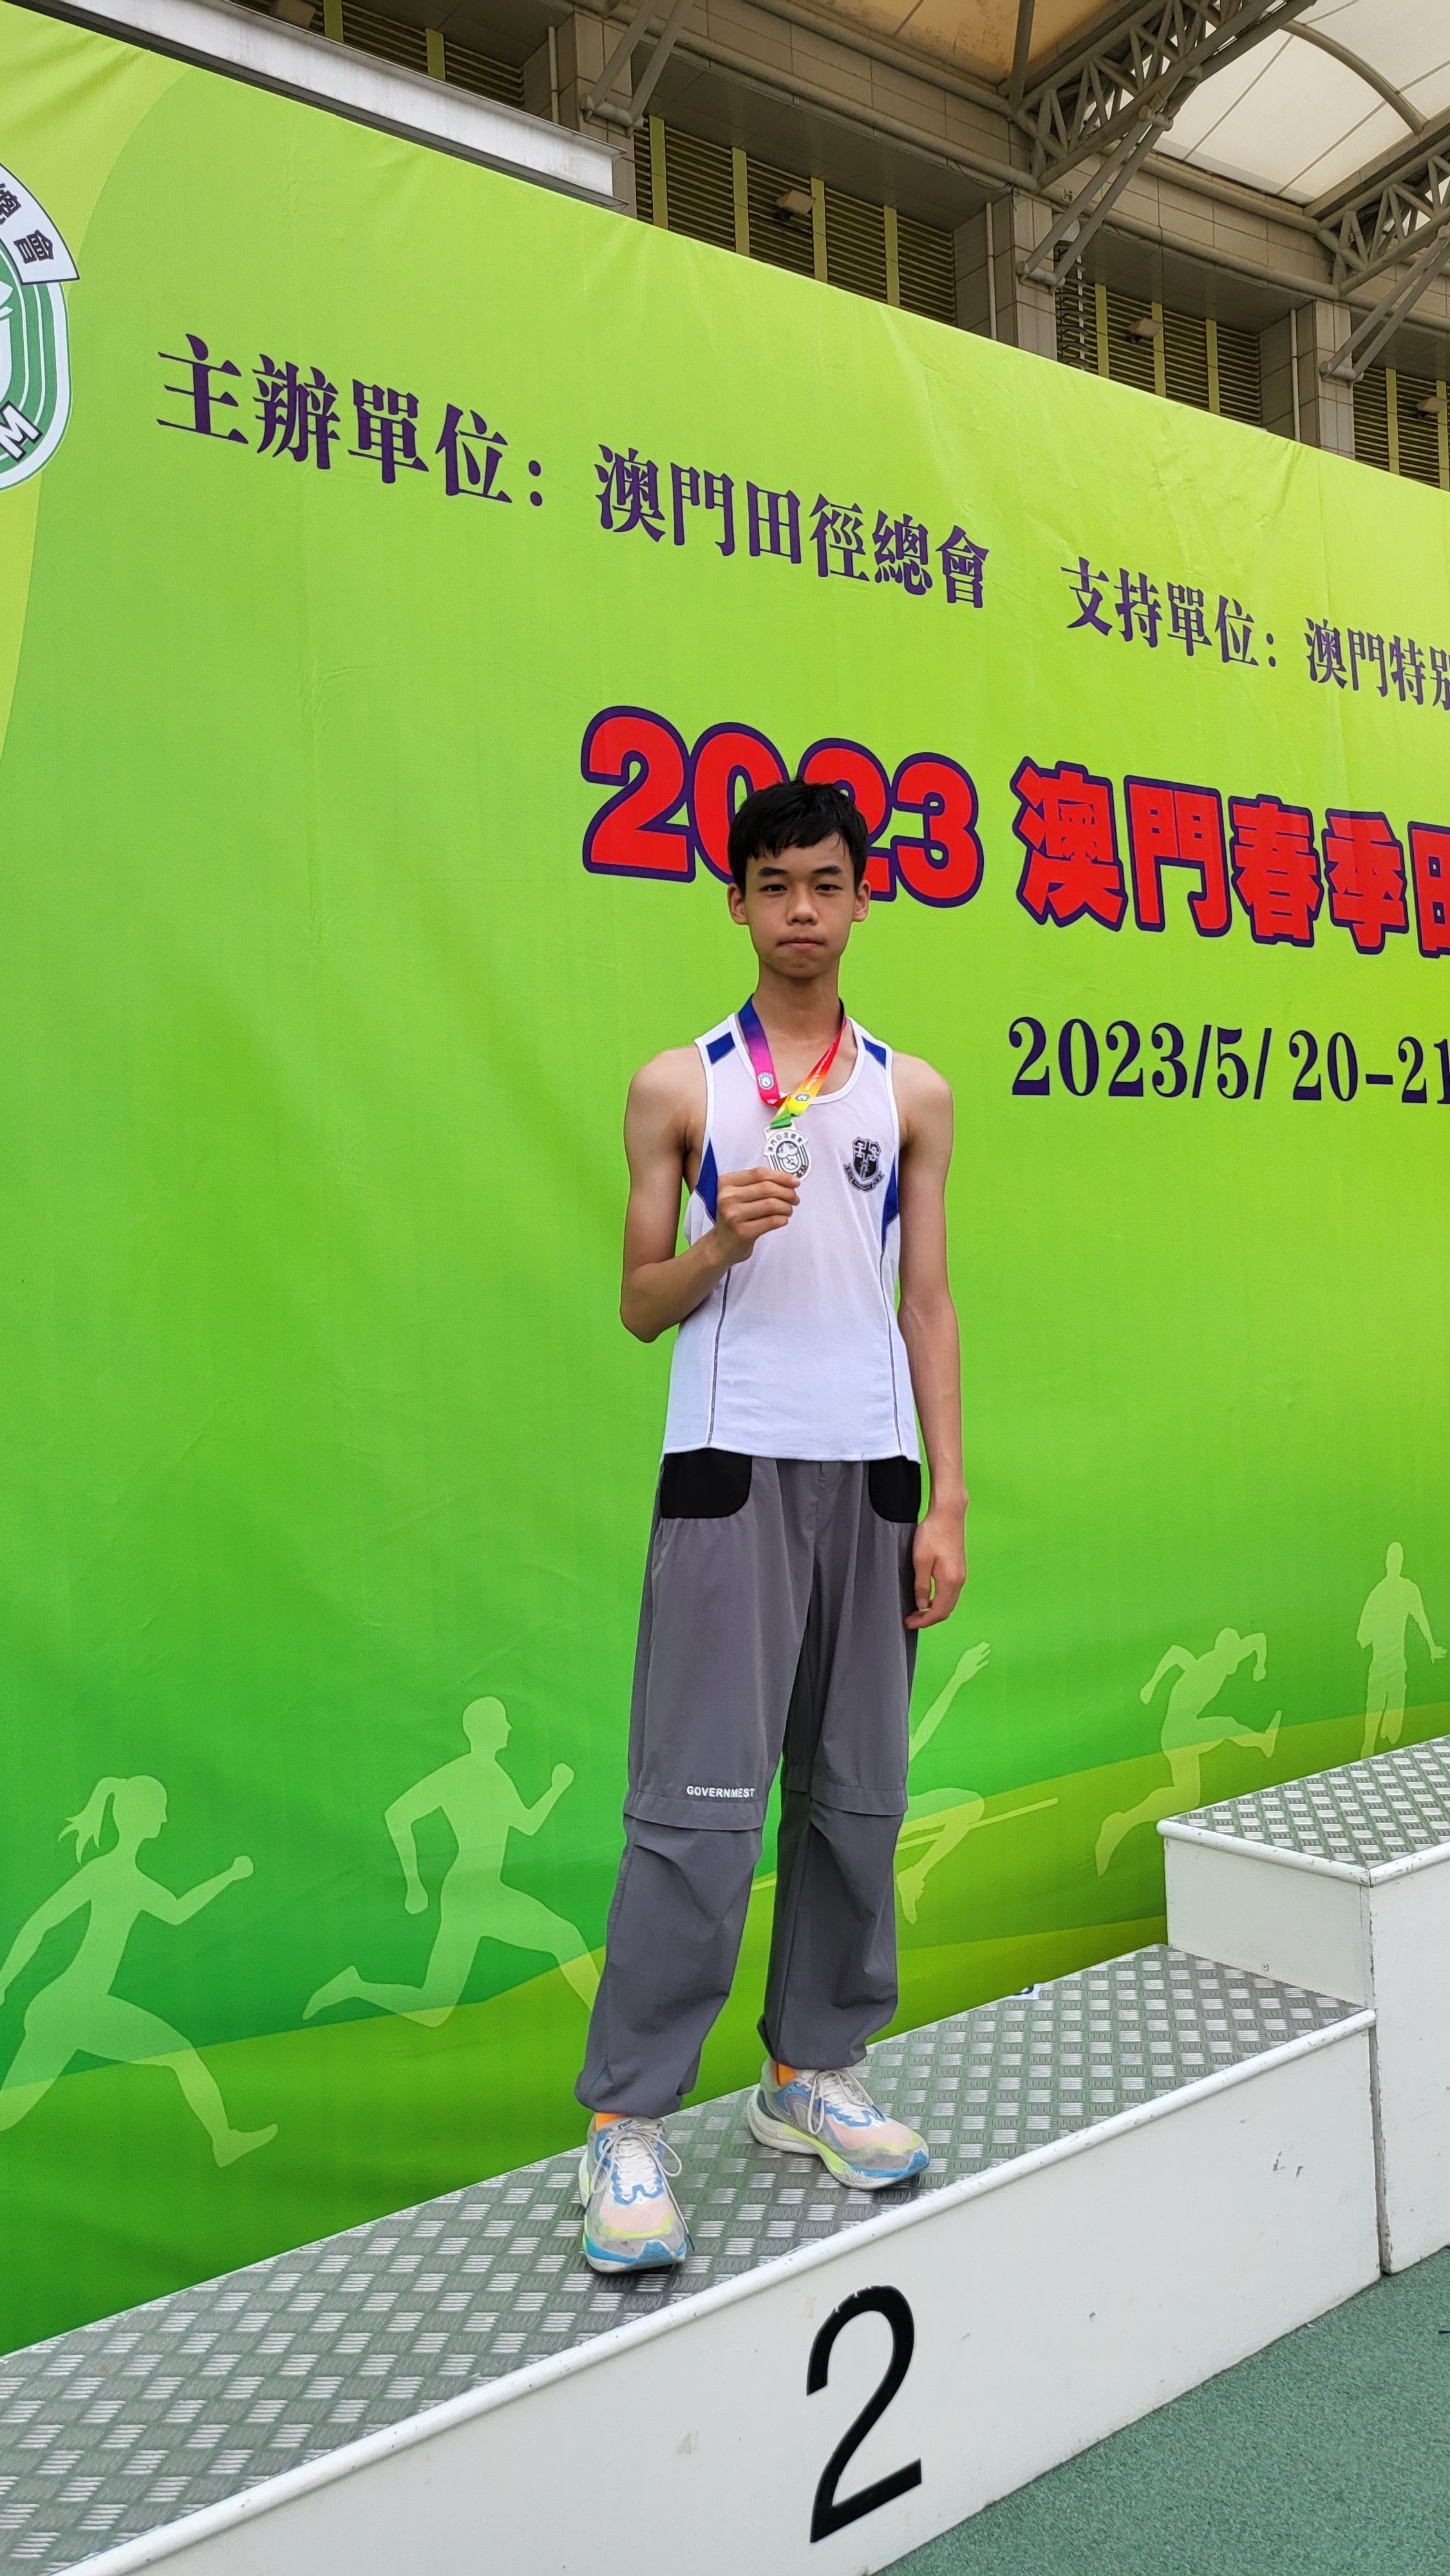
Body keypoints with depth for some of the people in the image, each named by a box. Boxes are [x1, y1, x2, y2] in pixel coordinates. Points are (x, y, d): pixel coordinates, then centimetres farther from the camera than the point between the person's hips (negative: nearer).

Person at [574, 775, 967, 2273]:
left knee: (857, 1794, 7)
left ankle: (811, 2076, 24)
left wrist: (946, 1501, 3)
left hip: (871, 1471, 3)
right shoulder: (678, 1087, 5)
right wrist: (719, 1241, -15)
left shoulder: (911, 1095, 11)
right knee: (701, 1802, -7)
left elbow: (927, 1306, 10)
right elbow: (641, 1306, 6)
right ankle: (625, 2124, 4)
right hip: (730, 1471, -3)